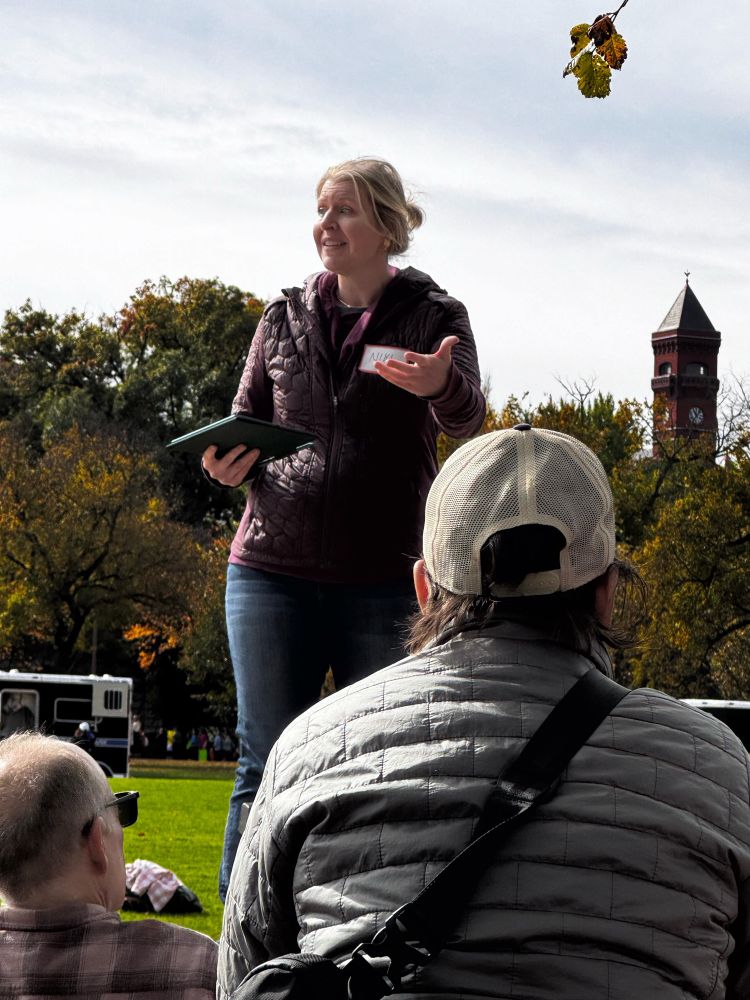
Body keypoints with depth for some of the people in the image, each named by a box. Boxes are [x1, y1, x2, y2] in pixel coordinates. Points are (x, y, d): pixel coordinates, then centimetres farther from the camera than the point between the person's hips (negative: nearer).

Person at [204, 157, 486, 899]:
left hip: (384, 581, -2)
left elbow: (467, 418, -15)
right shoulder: (285, 317, 11)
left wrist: (441, 385, -40)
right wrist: (226, 465, -9)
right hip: (272, 568, 2)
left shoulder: (432, 317, 2)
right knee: (268, 762, 2)